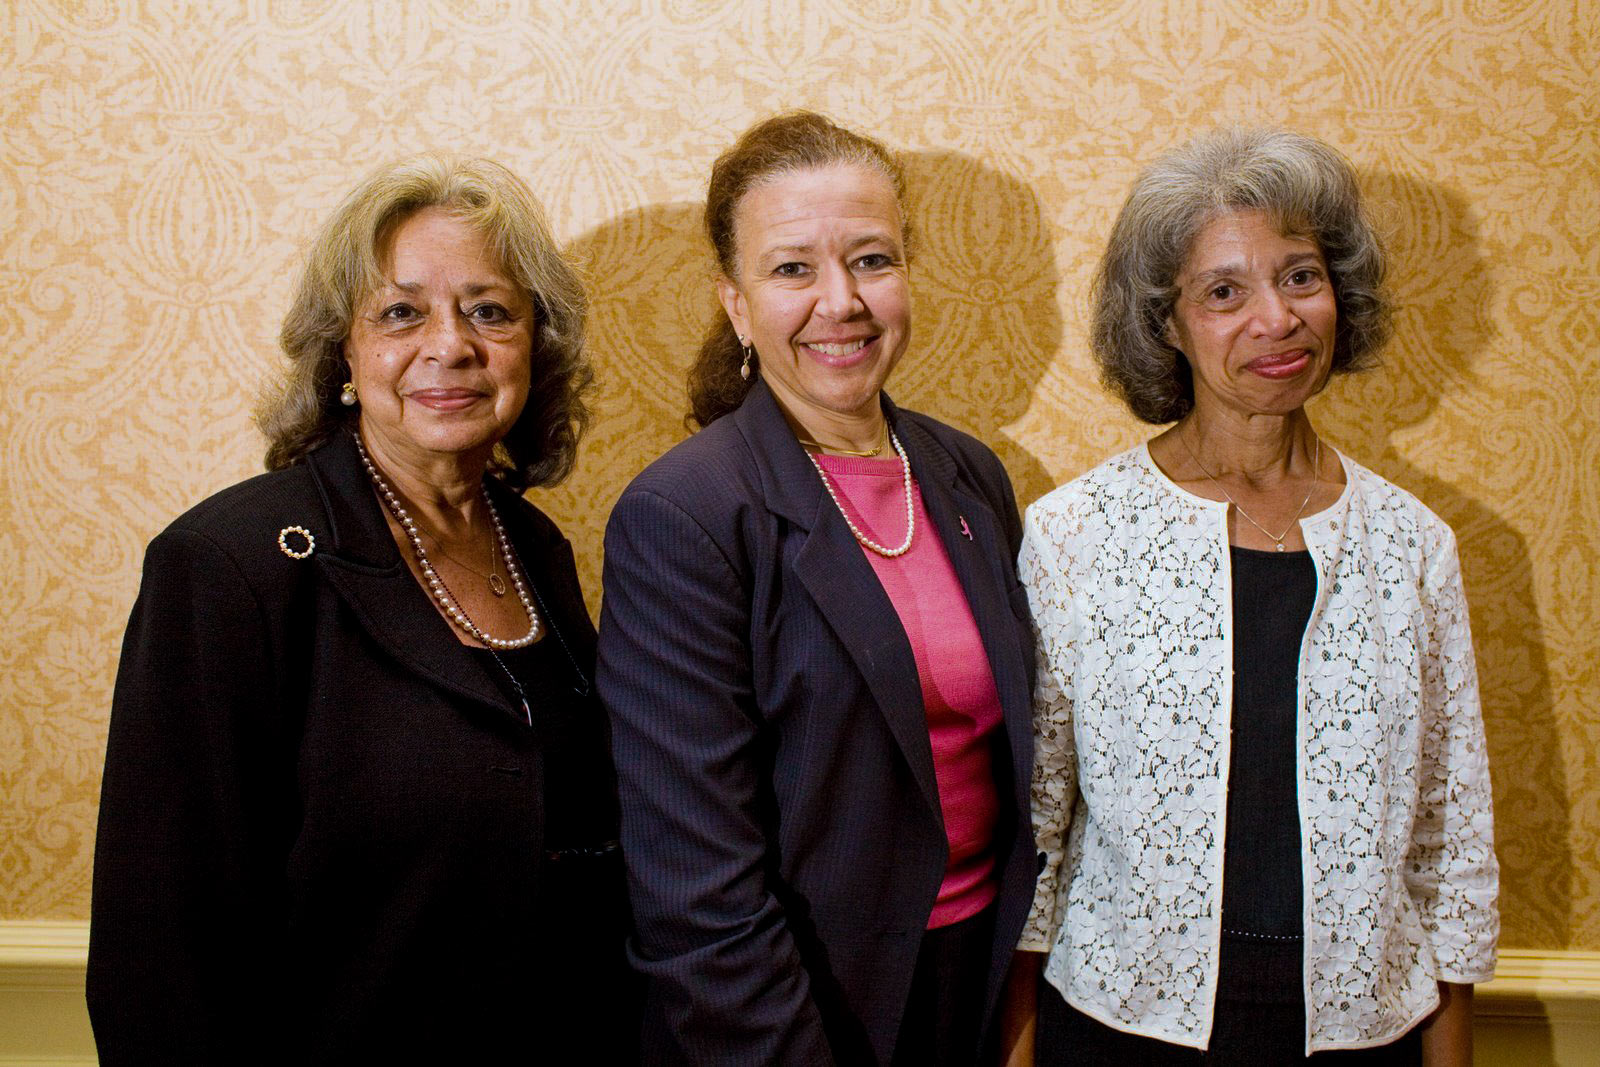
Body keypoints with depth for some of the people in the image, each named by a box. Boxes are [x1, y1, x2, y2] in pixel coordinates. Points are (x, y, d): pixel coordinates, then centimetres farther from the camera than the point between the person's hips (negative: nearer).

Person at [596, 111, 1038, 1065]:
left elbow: (1011, 751, 10)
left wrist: (1024, 979, 8)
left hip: (983, 978, 6)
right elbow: (700, 896, -21)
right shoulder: (679, 520, -20)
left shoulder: (971, 478, 0)